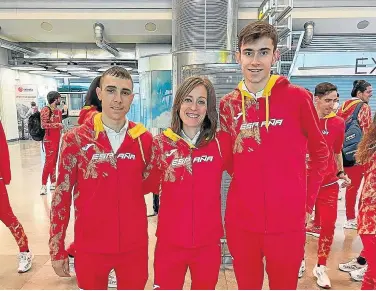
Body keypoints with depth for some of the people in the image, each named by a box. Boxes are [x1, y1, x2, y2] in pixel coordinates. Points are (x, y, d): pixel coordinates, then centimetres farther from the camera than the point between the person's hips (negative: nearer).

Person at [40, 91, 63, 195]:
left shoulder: (58, 111, 12)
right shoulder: (46, 110, -11)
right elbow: (43, 125, -20)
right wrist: (57, 125, -19)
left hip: (57, 139, 8)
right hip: (49, 140, -8)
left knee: (54, 162, 11)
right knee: (49, 162, -10)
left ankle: (53, 183, 18)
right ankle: (44, 185, -5)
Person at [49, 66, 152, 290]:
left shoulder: (144, 138, -4)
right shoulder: (75, 139, -9)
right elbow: (62, 194, -4)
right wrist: (57, 249, -1)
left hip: (135, 245, 2)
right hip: (90, 247, -1)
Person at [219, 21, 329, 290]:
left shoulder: (298, 97, -7)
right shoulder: (228, 104, 1)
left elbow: (320, 152, 3)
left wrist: (308, 202, 2)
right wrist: (243, 192, 3)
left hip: (288, 221, -2)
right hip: (240, 221, 2)